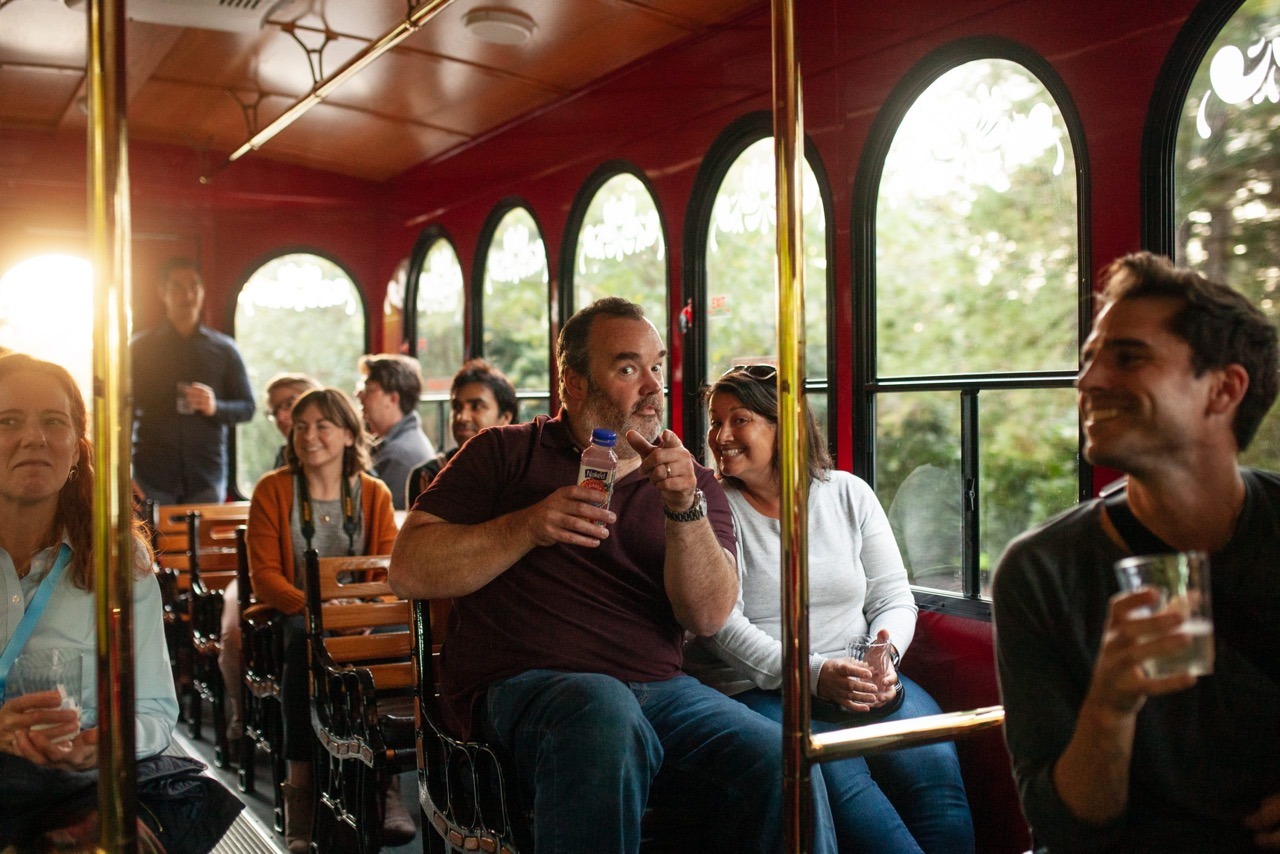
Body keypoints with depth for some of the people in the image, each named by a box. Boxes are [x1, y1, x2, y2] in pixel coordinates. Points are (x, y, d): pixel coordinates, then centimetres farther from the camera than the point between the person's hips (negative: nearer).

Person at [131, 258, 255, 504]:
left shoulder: (223, 349, 10)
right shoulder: (140, 347, 8)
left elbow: (247, 407, 10)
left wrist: (215, 407, -12)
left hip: (206, 477, 1)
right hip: (152, 478, -1)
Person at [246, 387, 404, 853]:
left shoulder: (374, 493, 7)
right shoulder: (272, 490, 2)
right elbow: (263, 574, -4)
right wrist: (310, 606, -22)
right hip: (293, 617, -1)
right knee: (305, 639, -36)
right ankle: (301, 784, -30)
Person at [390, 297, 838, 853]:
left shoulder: (692, 484, 16)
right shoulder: (504, 454, 11)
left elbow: (708, 616, 2)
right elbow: (408, 571, 3)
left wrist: (684, 508, -14)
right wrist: (528, 526, -9)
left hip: (656, 688, 2)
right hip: (522, 683, -2)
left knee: (781, 765, -26)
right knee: (604, 714, -37)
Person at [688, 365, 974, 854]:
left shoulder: (849, 494, 13)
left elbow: (894, 598, 12)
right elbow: (722, 623, -8)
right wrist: (814, 674, -19)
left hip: (862, 680, 3)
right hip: (754, 687, -3)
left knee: (933, 765, -25)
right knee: (836, 776, -33)